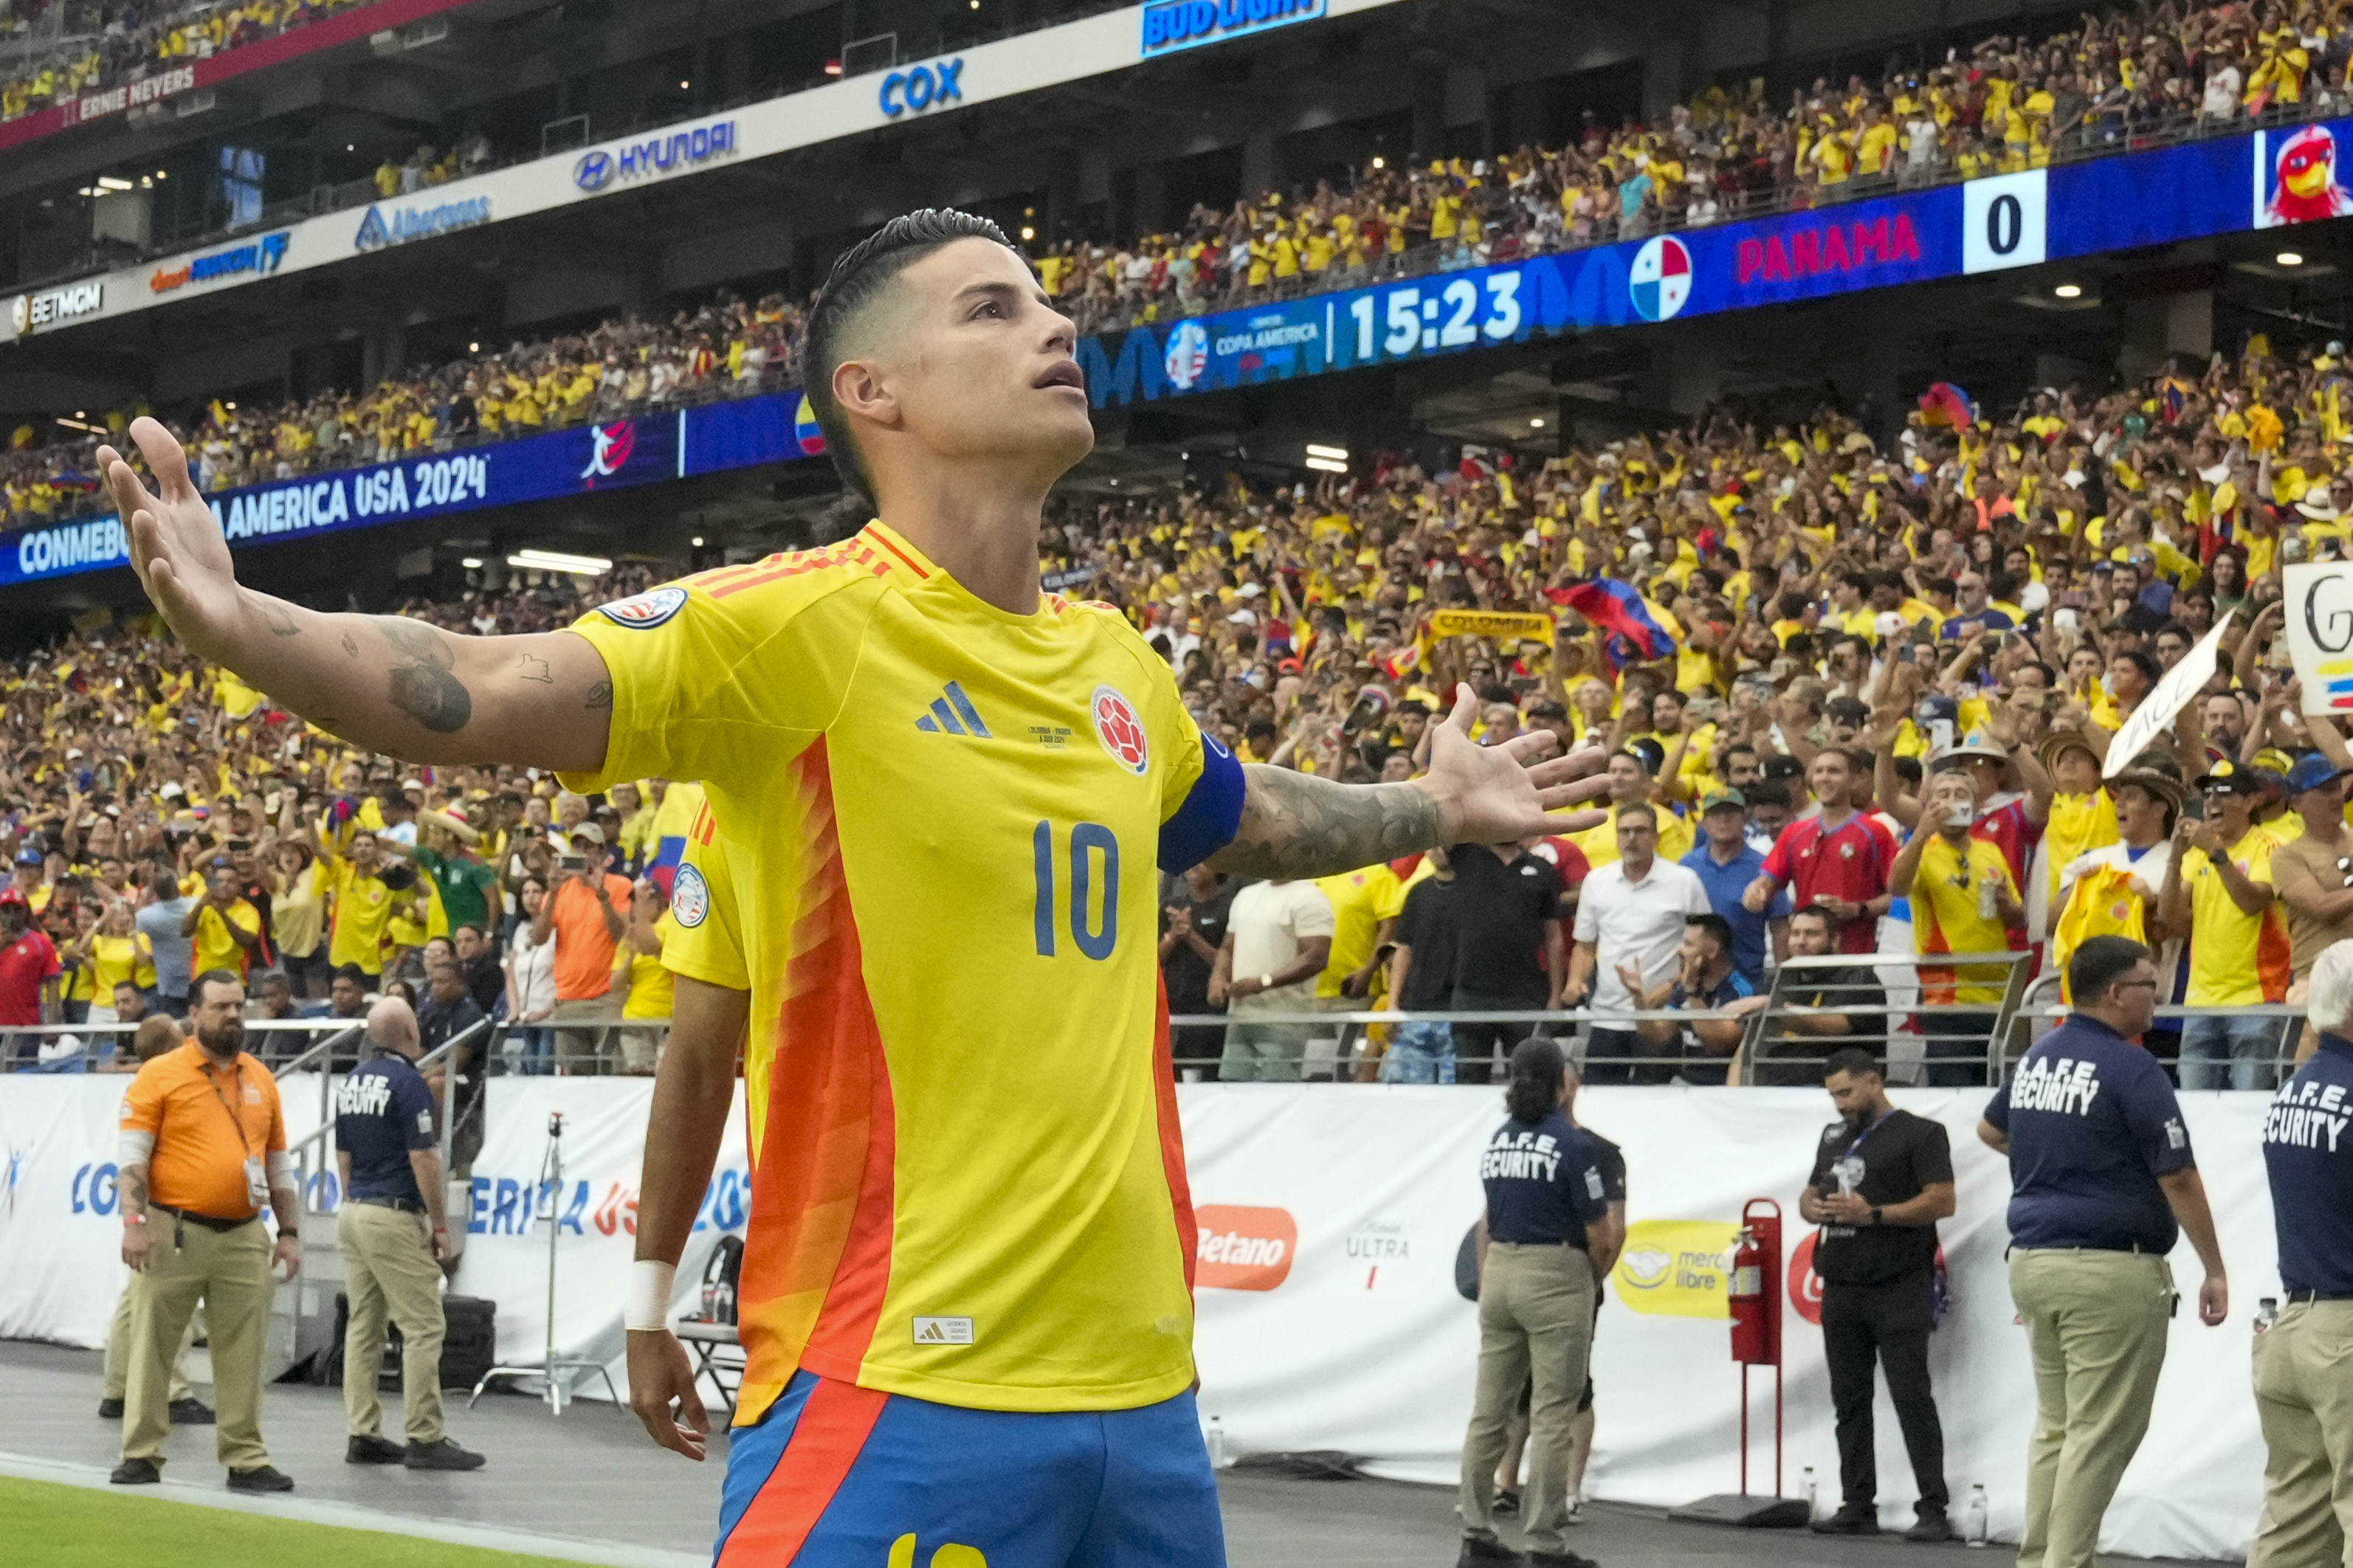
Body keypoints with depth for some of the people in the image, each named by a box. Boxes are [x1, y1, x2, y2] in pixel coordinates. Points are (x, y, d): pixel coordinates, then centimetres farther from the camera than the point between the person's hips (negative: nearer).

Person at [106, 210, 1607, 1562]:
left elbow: (1249, 823, 32)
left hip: (1143, 1383, 7)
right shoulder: (801, 626, -9)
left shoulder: (1115, 664, 11)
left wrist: (1433, 809, 35)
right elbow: (478, 698, -21)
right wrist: (239, 623, -35)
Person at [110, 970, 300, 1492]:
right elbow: (133, 1156, -6)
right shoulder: (160, 1075, -2)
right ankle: (142, 1455, 9)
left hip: (243, 1238, 4)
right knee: (152, 1345, 1)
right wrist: (133, 1221, -16)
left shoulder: (261, 1080, 13)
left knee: (242, 1353, 4)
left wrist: (288, 1233, 12)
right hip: (175, 1233, -4)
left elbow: (278, 1165, 17)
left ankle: (246, 1459, 9)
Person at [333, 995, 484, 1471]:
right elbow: (422, 1158, -15)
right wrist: (441, 1226, -9)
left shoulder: (350, 1082, 11)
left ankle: (362, 1434, 9)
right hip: (395, 1217, -8)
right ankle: (424, 1438, -7)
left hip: (352, 1214, 9)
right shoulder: (407, 1081, -12)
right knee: (423, 1327, -6)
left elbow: (343, 1157, 16)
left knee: (363, 1325, 10)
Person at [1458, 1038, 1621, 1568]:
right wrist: (1595, 1278, 9)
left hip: (1500, 1273, 6)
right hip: (1556, 1279, -6)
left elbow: (1488, 1223, 10)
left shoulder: (1496, 1141, 7)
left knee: (1488, 1410, 9)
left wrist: (1485, 1286, 17)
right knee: (1551, 1417, -3)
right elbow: (1600, 1236, -10)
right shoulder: (1575, 1145, -11)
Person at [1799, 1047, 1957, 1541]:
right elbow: (1809, 1195, 26)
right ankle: (1857, 1506, 12)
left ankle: (1934, 1509, -6)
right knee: (1849, 1401, 7)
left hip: (1898, 1290, -7)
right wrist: (1812, 1208, 1)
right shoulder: (1834, 1137, 19)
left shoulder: (1919, 1134, -2)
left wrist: (1874, 1214, -18)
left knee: (1912, 1398, -8)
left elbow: (1942, 1202, -11)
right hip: (1842, 1289, 7)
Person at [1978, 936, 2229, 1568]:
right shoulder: (2131, 1069, -13)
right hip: (2109, 1270, -8)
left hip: (2033, 1259, 8)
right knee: (2100, 1434, -4)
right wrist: (2215, 1270, -7)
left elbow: (1989, 1130, 29)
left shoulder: (2036, 1058, 11)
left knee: (2056, 1425, 15)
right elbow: (2179, 1180, -13)